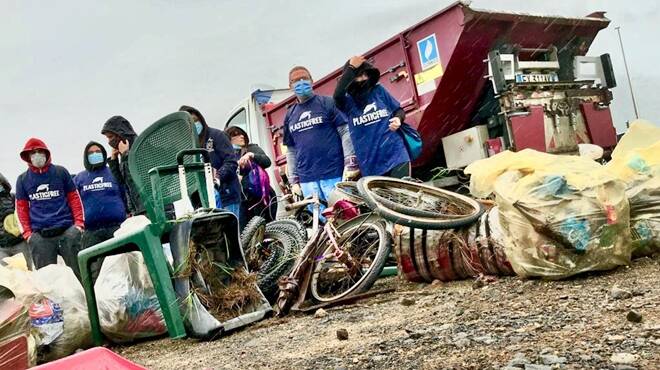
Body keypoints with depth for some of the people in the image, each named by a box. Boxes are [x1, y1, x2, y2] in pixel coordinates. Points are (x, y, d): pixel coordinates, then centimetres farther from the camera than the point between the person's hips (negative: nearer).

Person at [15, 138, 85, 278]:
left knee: (79, 272, -1)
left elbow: (74, 198, 9)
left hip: (67, 231, -1)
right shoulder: (22, 179, 11)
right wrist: (27, 233, 2)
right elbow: (22, 207, 12)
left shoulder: (60, 172, 7)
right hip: (39, 236, 1)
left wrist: (79, 223, -1)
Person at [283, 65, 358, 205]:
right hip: (307, 179, 4)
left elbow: (346, 132, -3)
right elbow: (291, 150, 17)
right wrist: (293, 180, 10)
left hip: (334, 174, -4)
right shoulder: (289, 115, 16)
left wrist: (350, 164, -12)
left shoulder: (327, 103, 3)